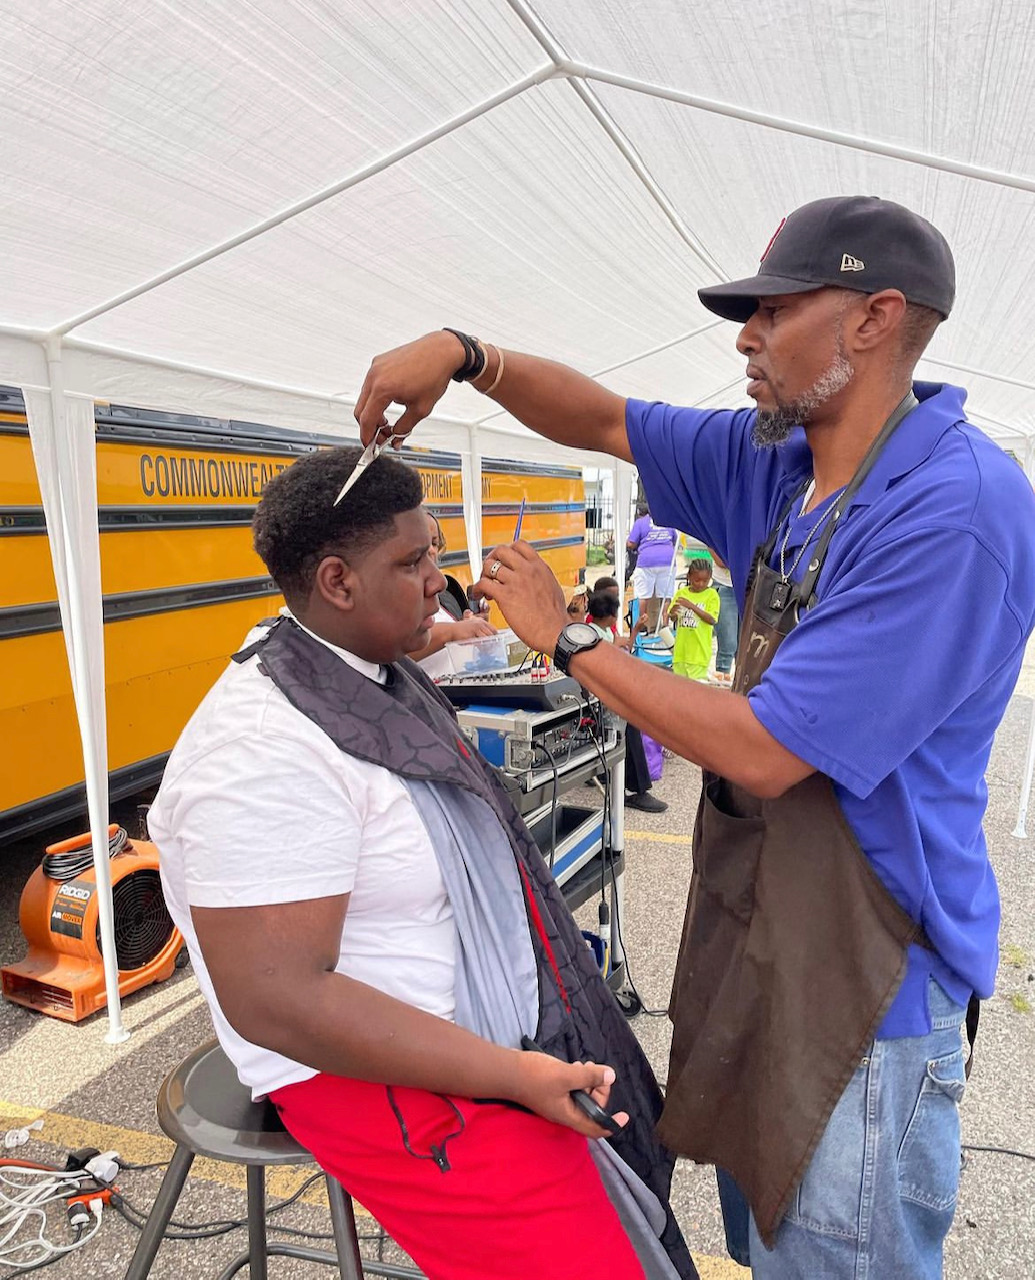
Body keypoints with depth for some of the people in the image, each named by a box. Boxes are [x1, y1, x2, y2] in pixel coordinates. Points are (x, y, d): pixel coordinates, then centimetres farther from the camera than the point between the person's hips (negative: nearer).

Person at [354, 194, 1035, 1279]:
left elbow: (763, 752, -27)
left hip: (866, 970, -7)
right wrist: (466, 356, -8)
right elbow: (603, 421, 9)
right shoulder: (775, 463, 1)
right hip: (755, 929, 8)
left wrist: (566, 639, -16)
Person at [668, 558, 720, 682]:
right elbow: (673, 619, 5)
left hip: (699, 652, -4)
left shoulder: (711, 594, -4)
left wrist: (692, 606, -24)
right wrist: (672, 613, -20)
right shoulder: (681, 593, 5)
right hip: (681, 649, 4)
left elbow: (712, 620, -15)